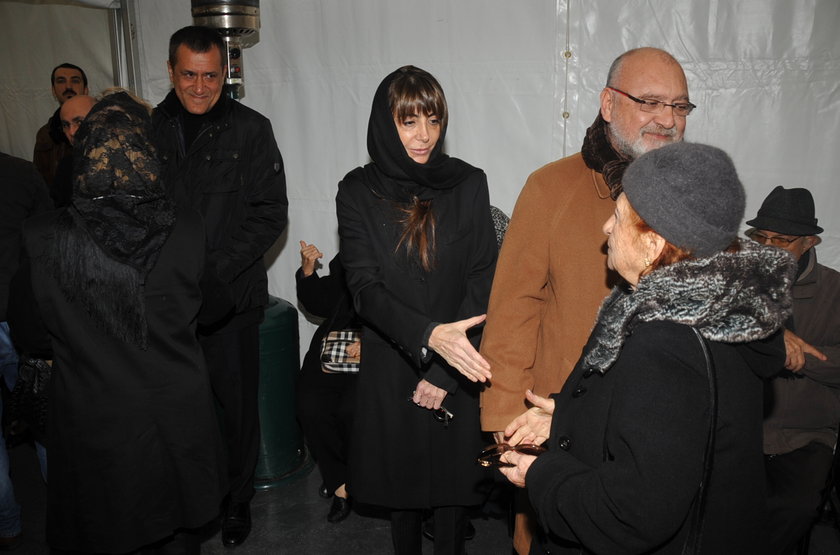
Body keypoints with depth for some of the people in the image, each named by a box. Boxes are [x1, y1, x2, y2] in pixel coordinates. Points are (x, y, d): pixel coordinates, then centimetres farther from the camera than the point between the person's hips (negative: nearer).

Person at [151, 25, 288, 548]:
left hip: (231, 297, -2)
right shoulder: (151, 128, 8)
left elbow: (270, 214, -5)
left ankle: (238, 498, 27)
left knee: (237, 401, 7)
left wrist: (216, 270, -13)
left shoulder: (250, 129, -1)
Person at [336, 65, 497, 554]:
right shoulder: (358, 192, -5)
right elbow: (365, 289, -13)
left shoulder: (468, 184, -4)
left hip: (457, 368, 0)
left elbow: (484, 281, -6)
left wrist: (443, 373, -12)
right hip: (390, 367, 0)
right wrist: (429, 335, -30)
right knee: (401, 477, 16)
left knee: (452, 478, 10)